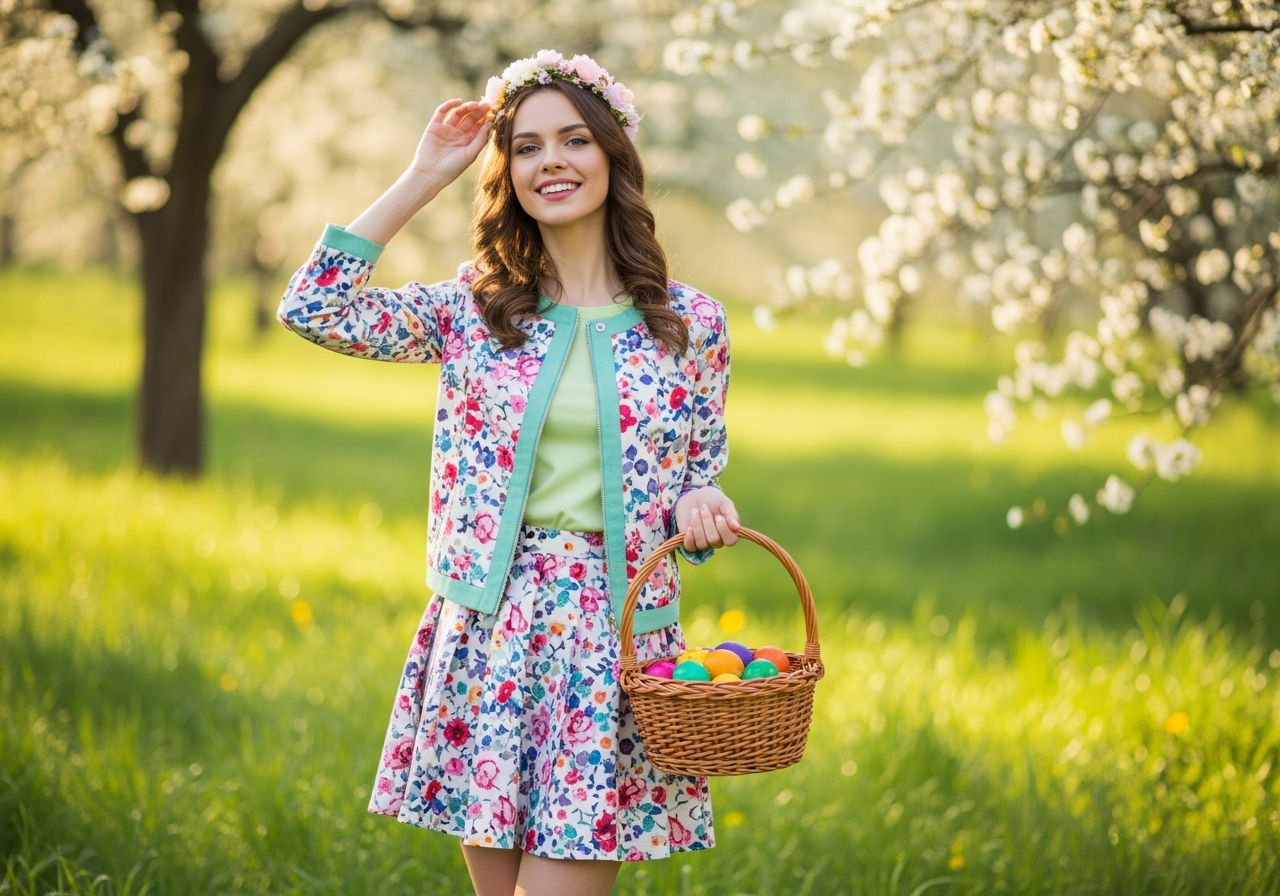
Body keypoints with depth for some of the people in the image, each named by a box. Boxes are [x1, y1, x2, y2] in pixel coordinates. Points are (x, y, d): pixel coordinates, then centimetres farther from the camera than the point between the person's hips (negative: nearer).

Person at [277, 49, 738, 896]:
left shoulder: (691, 321, 3)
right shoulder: (473, 309, 5)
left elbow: (703, 473, 13)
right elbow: (312, 308, -4)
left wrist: (698, 506, -12)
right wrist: (421, 180, -1)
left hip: (614, 634, -2)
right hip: (488, 631, 2)